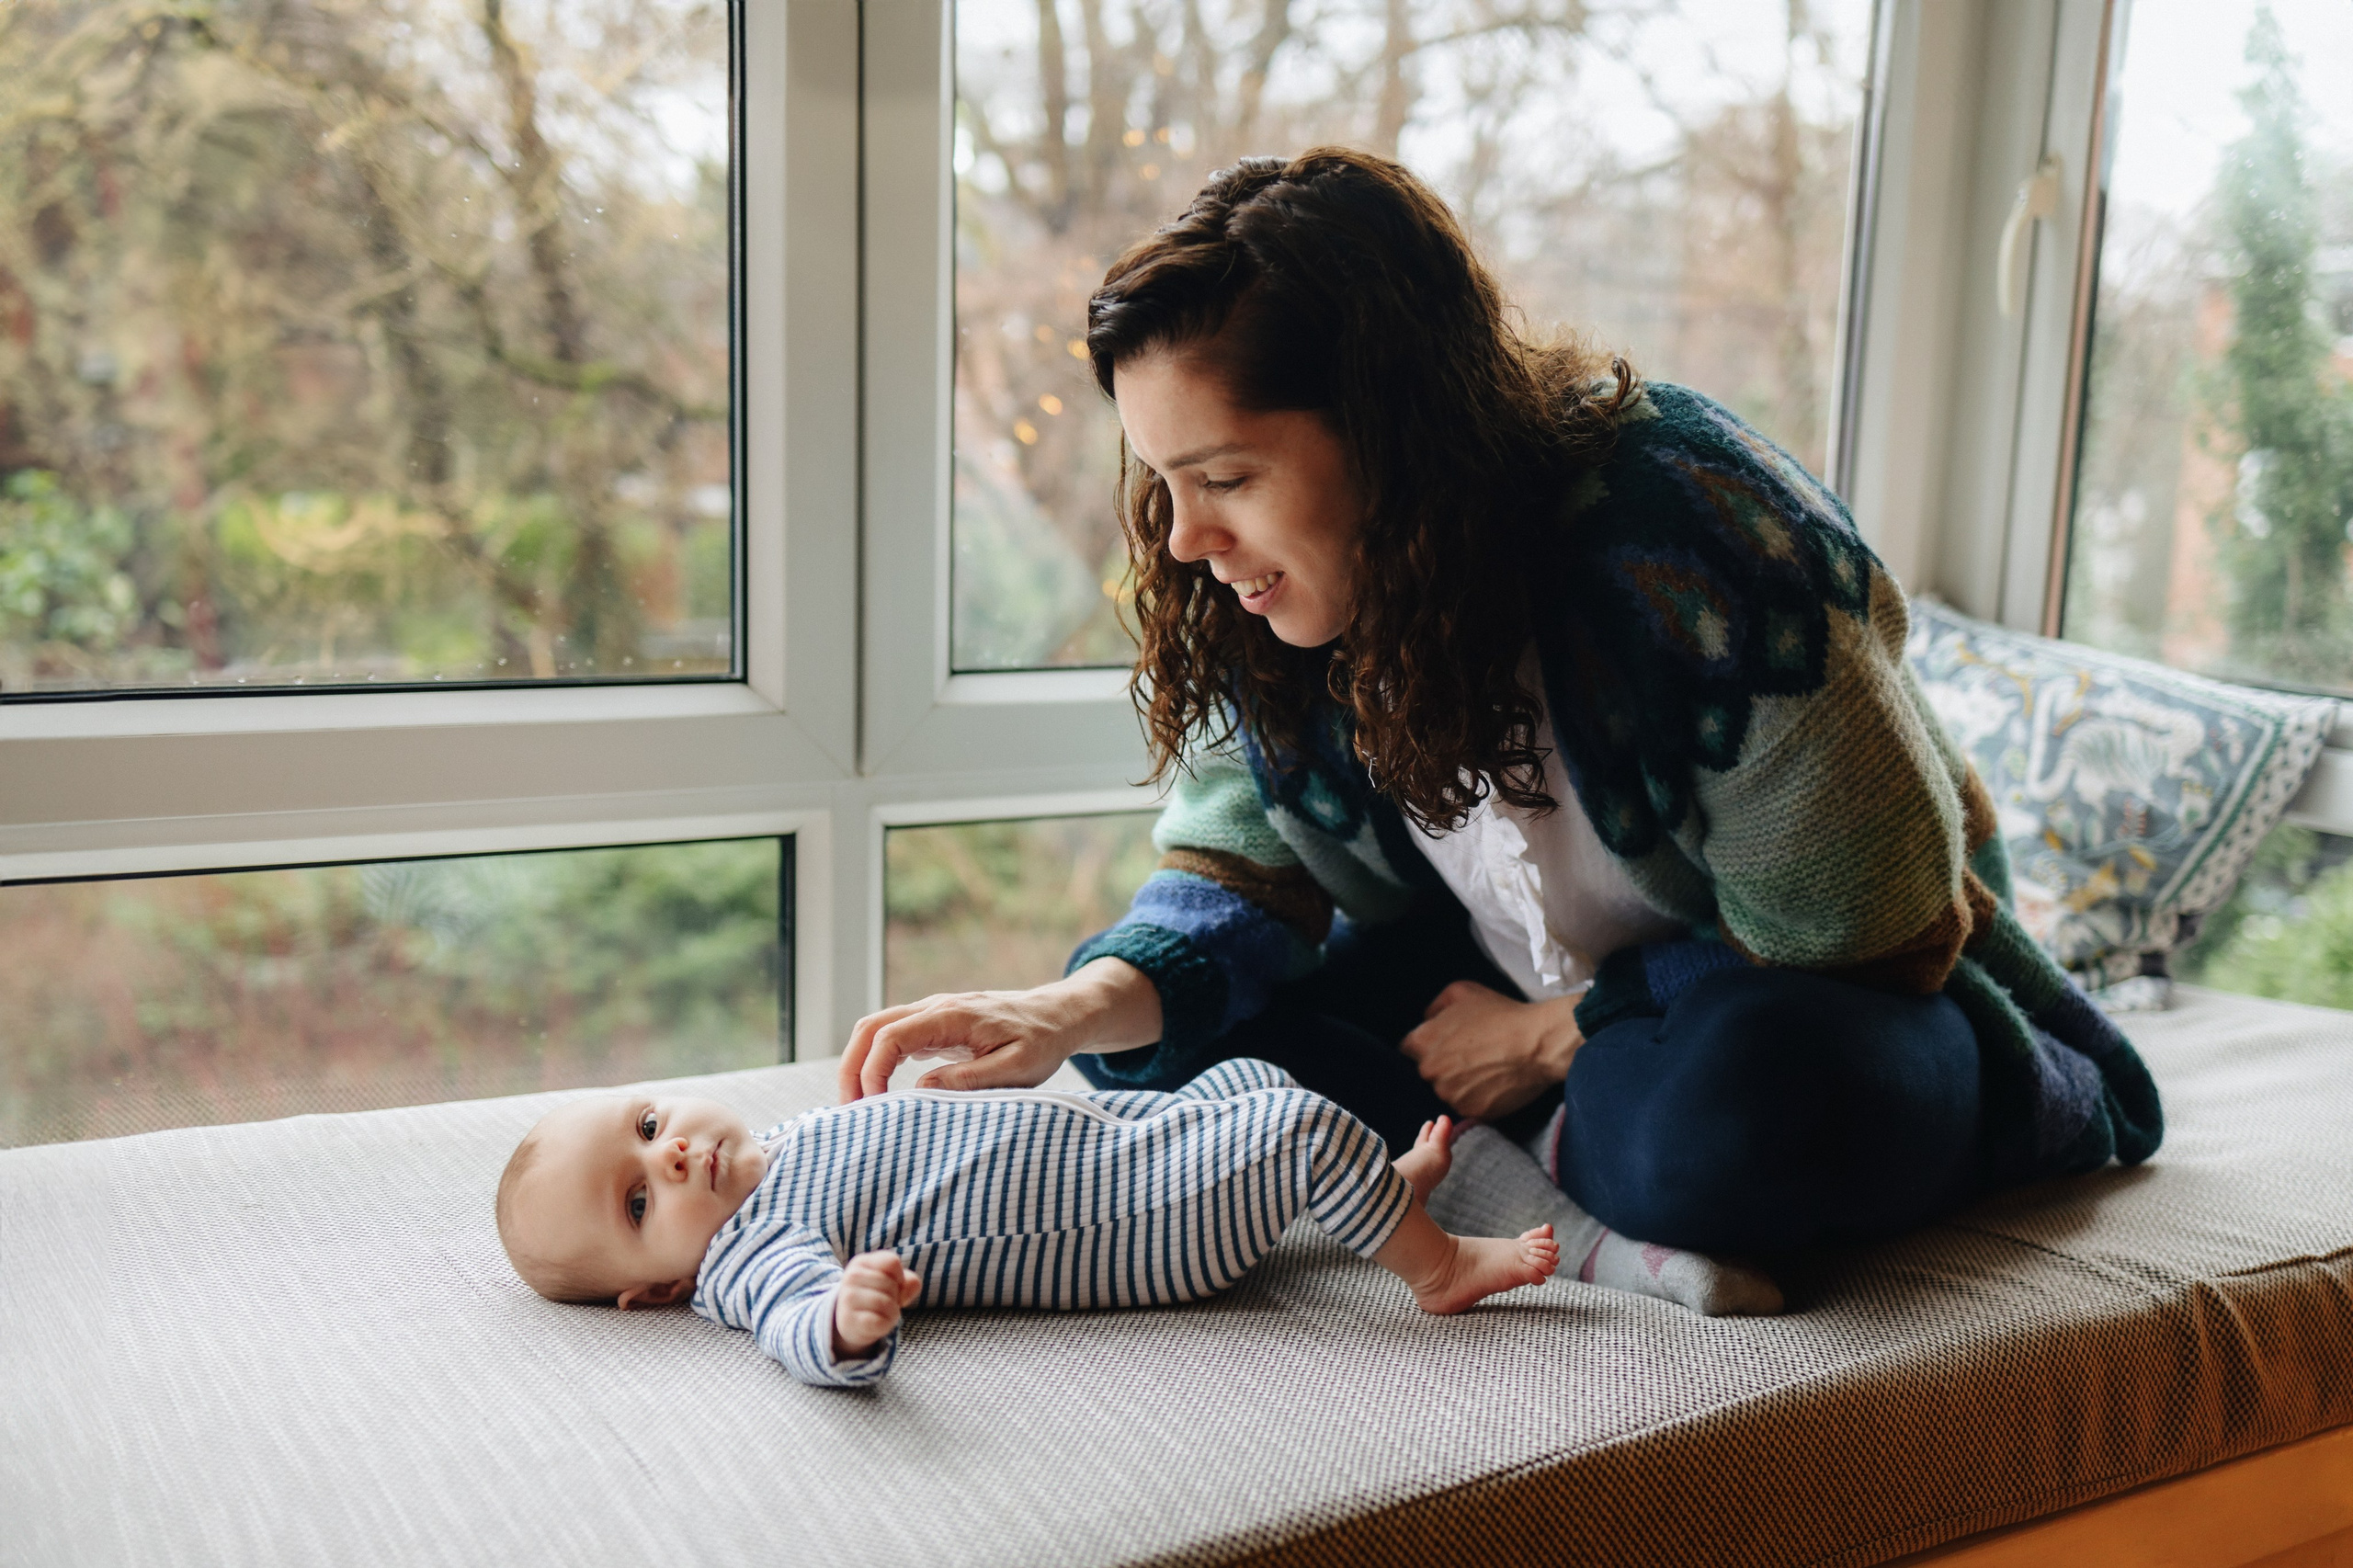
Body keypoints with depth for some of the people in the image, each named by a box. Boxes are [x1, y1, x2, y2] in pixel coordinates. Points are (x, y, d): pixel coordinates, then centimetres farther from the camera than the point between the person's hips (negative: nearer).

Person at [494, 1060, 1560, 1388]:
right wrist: (850, 1320, -66)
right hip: (1141, 1227, -9)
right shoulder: (753, 1257, -22)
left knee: (1247, 1078, 22)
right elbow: (795, 1323, -43)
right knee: (1302, 1126, -13)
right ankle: (1431, 1263, 8)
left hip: (1108, 1137, 9)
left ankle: (1383, 1188, 41)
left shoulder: (772, 1148, 6)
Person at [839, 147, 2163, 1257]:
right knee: (1169, 1035, -12)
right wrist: (1081, 1010, -26)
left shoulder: (1697, 554, -32)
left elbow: (1869, 940, -22)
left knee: (1740, 1123, -40)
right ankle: (1584, 1148, -15)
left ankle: (2037, 1093, -9)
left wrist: (1553, 1037, -17)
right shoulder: (1268, 602, -14)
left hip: (1829, 995, -5)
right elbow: (1248, 869, -6)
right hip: (1525, 983, 6)